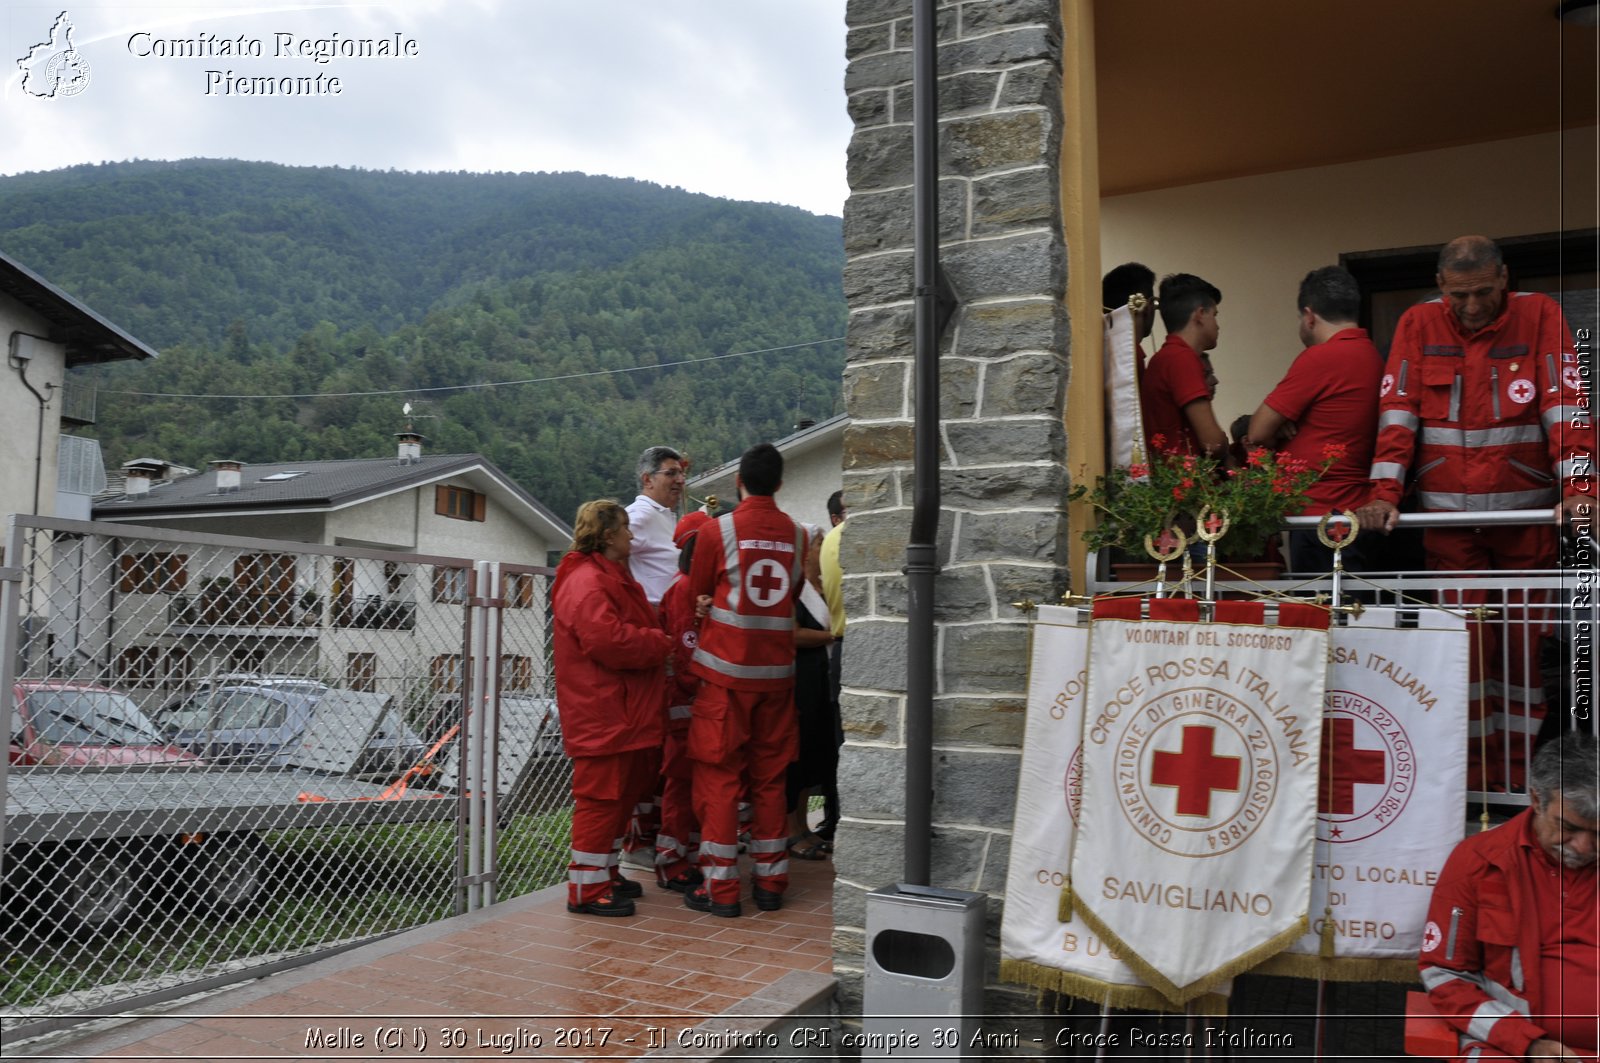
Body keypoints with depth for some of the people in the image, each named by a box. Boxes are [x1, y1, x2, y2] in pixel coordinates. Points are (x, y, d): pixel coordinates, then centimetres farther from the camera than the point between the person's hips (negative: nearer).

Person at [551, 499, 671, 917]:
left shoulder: (611, 577, 19)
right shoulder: (586, 582, -17)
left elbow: (635, 627, 25)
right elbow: (608, 640, -27)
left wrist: (657, 639, 4)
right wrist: (661, 644, -15)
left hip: (625, 712, 11)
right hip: (601, 714, -11)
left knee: (623, 793, 17)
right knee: (601, 796, -4)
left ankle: (605, 873, 29)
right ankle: (586, 889, 5)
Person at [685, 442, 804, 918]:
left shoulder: (717, 530, -8)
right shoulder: (797, 535, 3)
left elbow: (697, 594, 4)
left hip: (726, 669, -4)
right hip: (777, 670, 4)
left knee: (718, 776, 3)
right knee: (770, 777, 12)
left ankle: (721, 888, 4)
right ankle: (770, 882, 18)